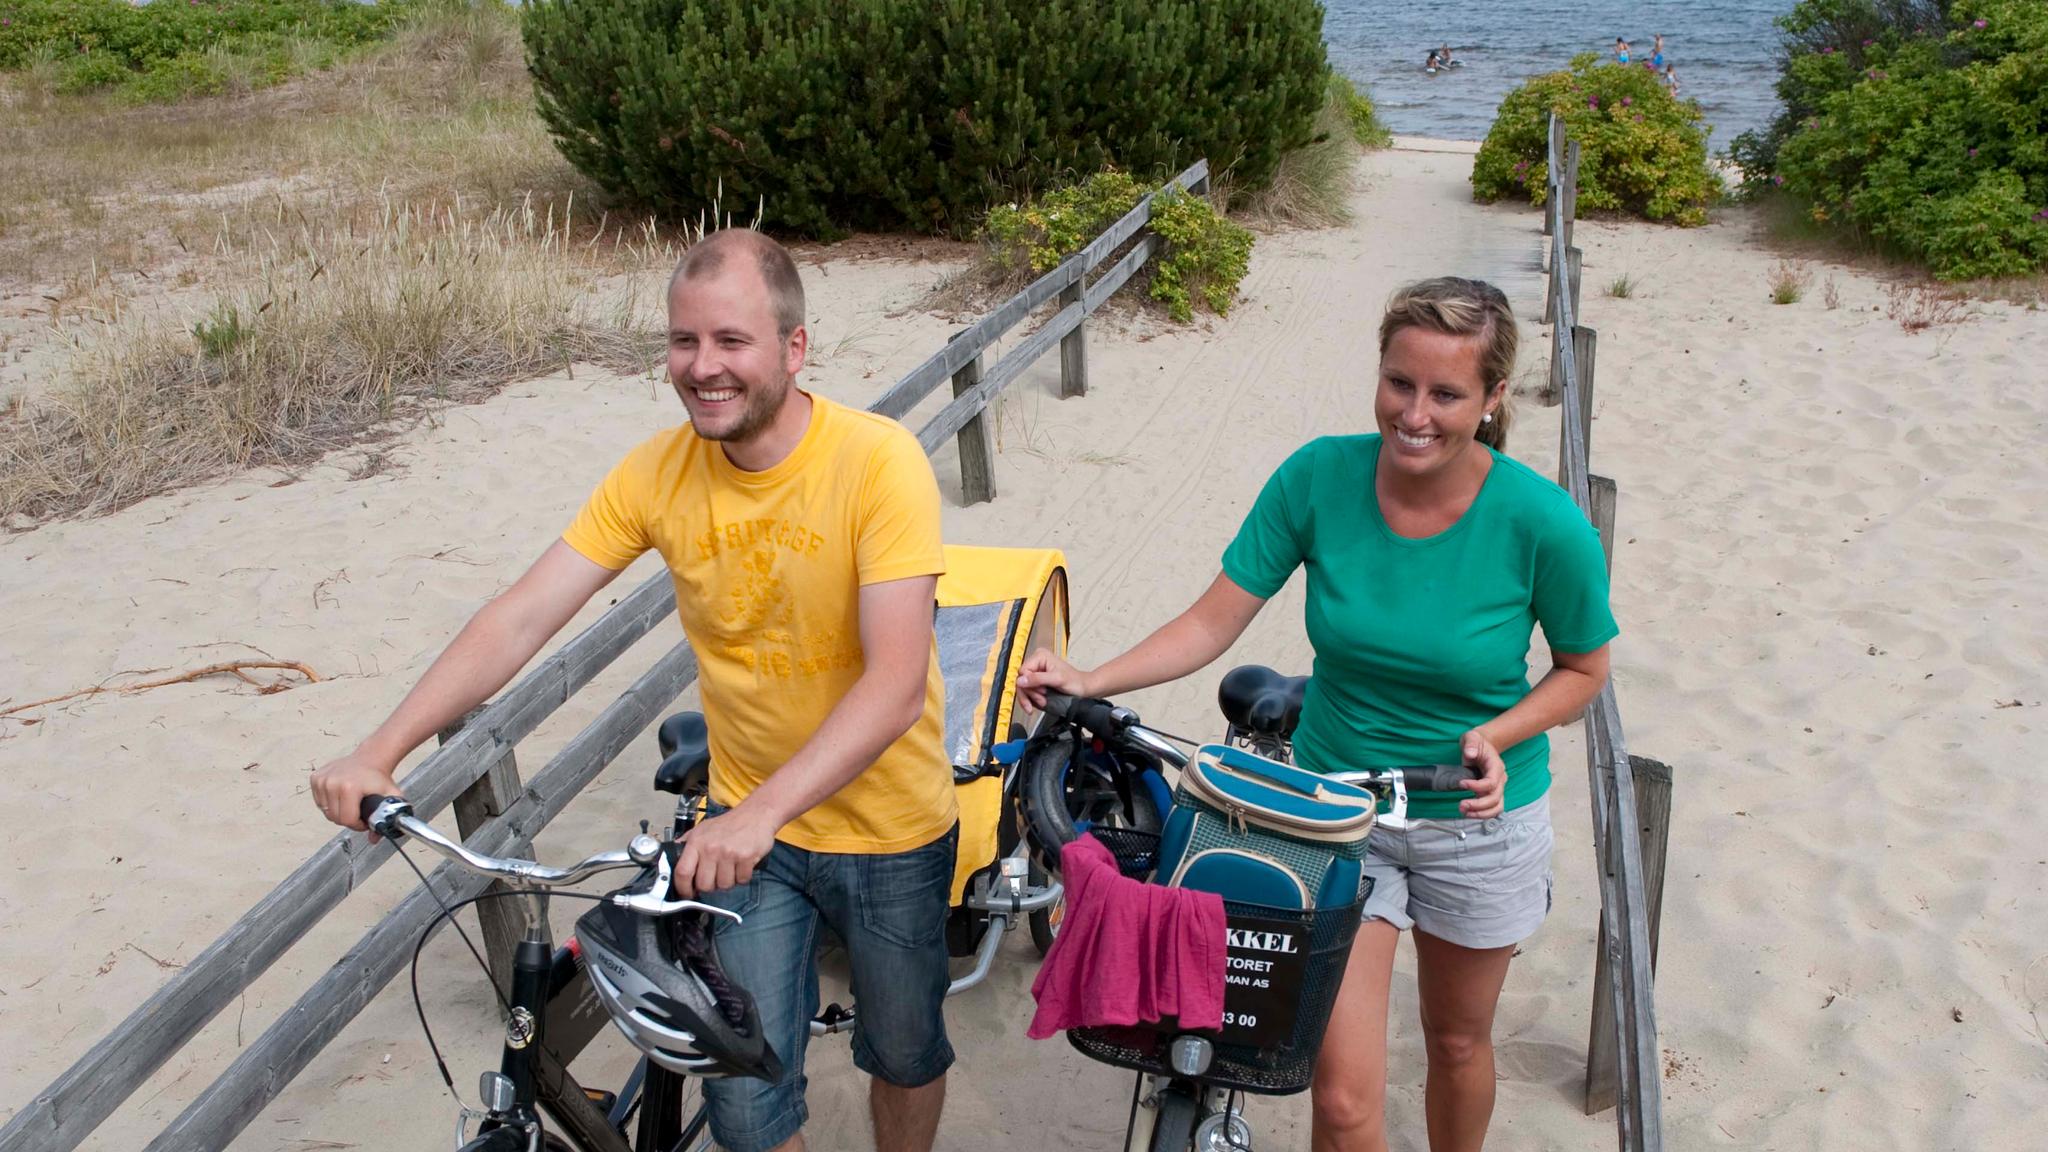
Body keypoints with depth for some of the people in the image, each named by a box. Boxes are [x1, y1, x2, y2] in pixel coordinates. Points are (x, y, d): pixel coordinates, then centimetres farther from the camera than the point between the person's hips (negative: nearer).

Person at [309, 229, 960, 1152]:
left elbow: (896, 686, -31)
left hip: (886, 828, -2)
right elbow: (518, 620, -12)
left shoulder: (879, 461, -24)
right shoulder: (658, 472, -12)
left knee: (904, 1050, 19)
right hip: (743, 823, 2)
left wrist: (760, 813, -42)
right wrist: (379, 753, -22)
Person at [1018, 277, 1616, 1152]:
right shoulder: (1320, 477, -17)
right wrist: (1089, 682, -25)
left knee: (1458, 1042, 24)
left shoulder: (1542, 523, -21)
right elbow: (1214, 621, -13)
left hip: (1479, 819, 0)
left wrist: (1499, 735, -22)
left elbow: (1582, 668, -4)